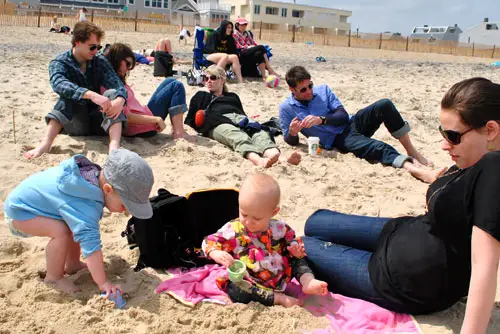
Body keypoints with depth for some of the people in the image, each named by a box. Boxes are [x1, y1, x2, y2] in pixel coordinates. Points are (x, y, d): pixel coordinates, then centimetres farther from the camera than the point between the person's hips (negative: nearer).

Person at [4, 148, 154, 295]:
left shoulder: (96, 175, -11)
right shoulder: (86, 206, -39)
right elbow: (91, 245, -41)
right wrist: (103, 283, -40)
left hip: (31, 196, 9)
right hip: (19, 210, -9)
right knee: (61, 231, -28)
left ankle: (72, 264, 20)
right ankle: (53, 277, -7)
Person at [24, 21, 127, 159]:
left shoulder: (100, 61, 1)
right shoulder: (59, 63, -8)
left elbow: (117, 84, -15)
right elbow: (59, 84, -31)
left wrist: (120, 99, -40)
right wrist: (91, 95, -47)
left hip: (97, 119, 2)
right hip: (74, 122, -2)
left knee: (112, 94, -24)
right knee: (68, 97, -29)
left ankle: (114, 145, -43)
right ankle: (45, 144, -43)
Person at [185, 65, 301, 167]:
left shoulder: (233, 96, 42)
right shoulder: (201, 96, 36)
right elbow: (189, 121, 28)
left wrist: (246, 120, 7)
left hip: (241, 118, 3)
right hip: (219, 123, -3)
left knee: (260, 133, -35)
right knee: (239, 137, -41)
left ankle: (276, 156, -67)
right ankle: (259, 160, -72)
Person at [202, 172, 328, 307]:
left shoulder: (279, 228, -4)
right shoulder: (232, 229, -10)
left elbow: (291, 241, 13)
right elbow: (209, 241, -7)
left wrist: (296, 249, -11)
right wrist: (217, 254, -29)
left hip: (280, 279, 3)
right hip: (252, 283, -3)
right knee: (234, 290, -32)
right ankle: (279, 298, -25)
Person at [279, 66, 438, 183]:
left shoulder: (323, 90, 6)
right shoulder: (286, 108, -2)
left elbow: (343, 116, -1)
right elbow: (291, 141, 2)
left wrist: (321, 119, -21)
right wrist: (292, 133, -24)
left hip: (351, 124, 5)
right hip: (337, 140, -4)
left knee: (384, 105, -22)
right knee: (379, 148, -32)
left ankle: (411, 152, -13)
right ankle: (415, 169, -51)